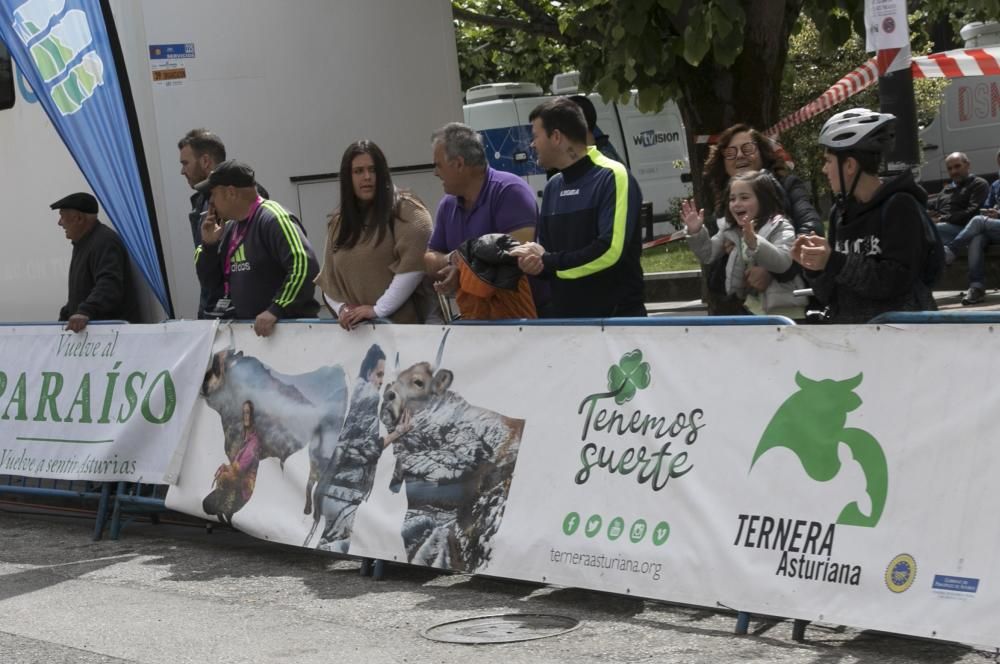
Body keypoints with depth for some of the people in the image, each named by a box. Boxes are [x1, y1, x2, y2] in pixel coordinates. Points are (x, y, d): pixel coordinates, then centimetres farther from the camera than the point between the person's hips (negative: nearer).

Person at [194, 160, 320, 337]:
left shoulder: (272, 219, -13)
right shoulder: (230, 229, 13)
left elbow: (304, 265, -25)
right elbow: (210, 282, 19)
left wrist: (276, 310, -27)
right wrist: (209, 244, 3)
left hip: (289, 325, -8)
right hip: (246, 328, 8)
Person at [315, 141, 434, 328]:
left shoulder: (405, 210, -2)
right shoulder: (339, 221, 16)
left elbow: (414, 264, -14)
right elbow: (329, 276, 16)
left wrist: (379, 310, -17)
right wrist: (341, 307, -3)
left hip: (402, 323, -5)